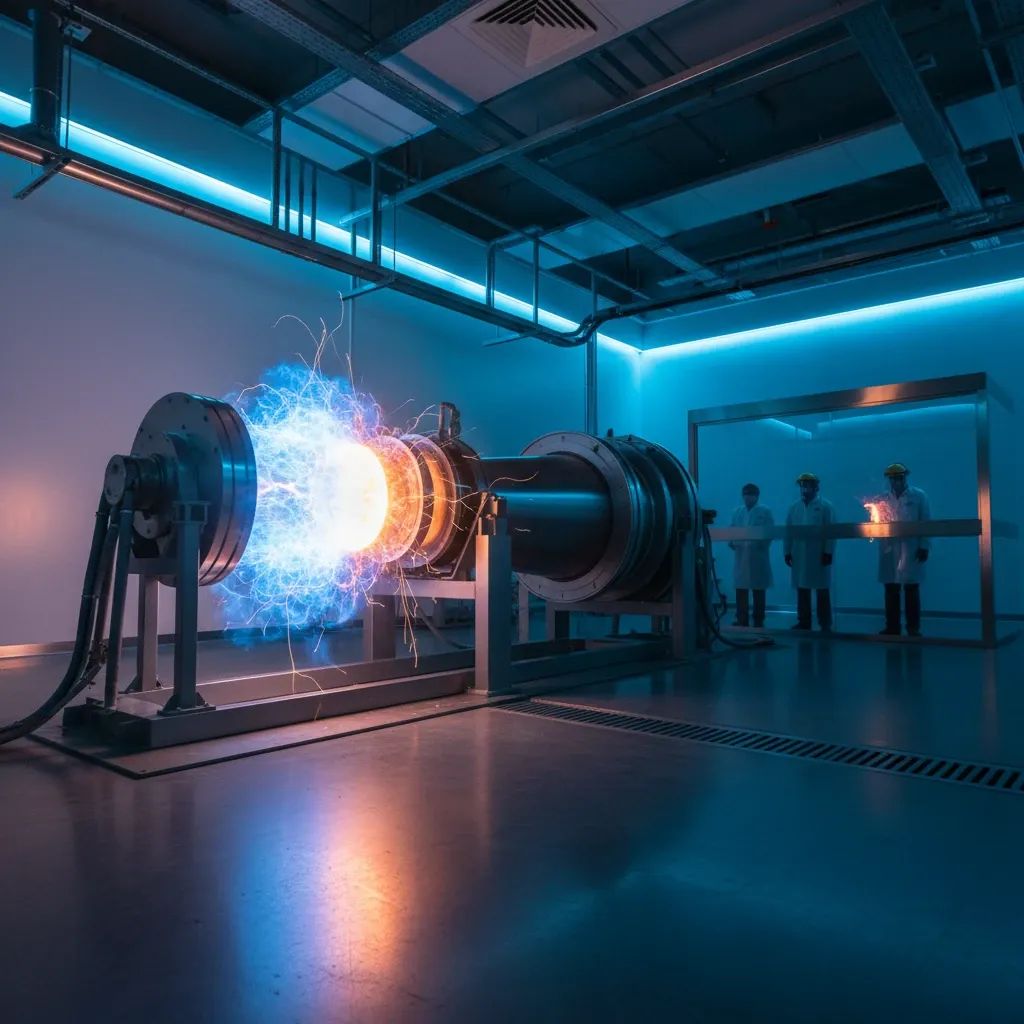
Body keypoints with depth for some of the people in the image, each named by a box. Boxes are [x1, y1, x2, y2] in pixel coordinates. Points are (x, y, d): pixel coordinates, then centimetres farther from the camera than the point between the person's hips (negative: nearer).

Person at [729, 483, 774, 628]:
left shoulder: (765, 512, 2)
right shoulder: (737, 512, 15)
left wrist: (760, 545, -18)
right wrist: (732, 542, -5)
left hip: (757, 557, -3)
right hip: (741, 557, 3)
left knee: (758, 590, 3)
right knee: (740, 588, 1)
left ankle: (758, 621, 10)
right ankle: (742, 620, 8)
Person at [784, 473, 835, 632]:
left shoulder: (826, 506, -1)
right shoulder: (794, 507, 10)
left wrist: (828, 552, -12)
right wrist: (788, 552, 3)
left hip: (819, 556, -3)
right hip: (799, 556, 3)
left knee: (822, 591, 2)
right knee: (802, 590, 6)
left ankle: (825, 624, 7)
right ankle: (803, 622, 13)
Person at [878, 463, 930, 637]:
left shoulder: (919, 496, 7)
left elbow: (926, 523, 3)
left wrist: (924, 547, -5)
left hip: (911, 551, -2)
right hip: (889, 552, 2)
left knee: (911, 590, 1)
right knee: (891, 590, 3)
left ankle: (913, 628, 8)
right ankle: (892, 627, 9)